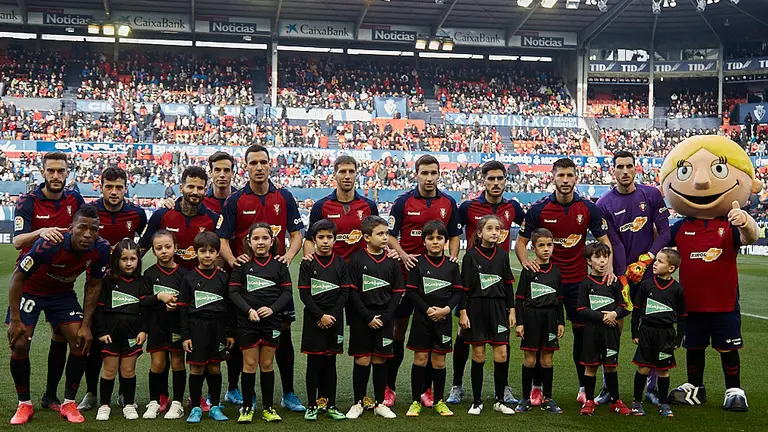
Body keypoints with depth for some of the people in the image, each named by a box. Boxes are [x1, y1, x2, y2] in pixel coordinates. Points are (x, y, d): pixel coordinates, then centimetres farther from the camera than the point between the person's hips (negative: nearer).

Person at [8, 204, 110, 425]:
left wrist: (86, 324, -9)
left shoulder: (101, 249, -24)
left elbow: (94, 285, -8)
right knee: (19, 345, -14)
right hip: (29, 290, -3)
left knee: (81, 342, -10)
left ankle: (69, 403, 6)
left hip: (63, 293, 3)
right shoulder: (49, 245, -36)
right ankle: (24, 404, 7)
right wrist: (15, 320, -22)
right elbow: (18, 277, -23)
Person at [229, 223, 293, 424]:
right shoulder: (242, 264, 0)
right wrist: (248, 310, -16)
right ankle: (246, 408, 13)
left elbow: (287, 292, 1)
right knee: (249, 364, 4)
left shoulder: (279, 265, 3)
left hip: (271, 321, 1)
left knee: (267, 364, 8)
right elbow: (233, 292, -2)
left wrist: (272, 309, -14)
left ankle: (268, 407, 17)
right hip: (247, 322, -1)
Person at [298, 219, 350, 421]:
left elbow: (345, 292, 2)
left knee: (330, 363, 8)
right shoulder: (307, 264, -1)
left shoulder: (340, 263, 5)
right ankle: (312, 406, 11)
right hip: (313, 319, -2)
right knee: (314, 363, 3)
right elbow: (304, 294, -6)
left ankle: (331, 405, 15)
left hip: (334, 319, 2)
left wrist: (332, 315, -9)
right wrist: (321, 315, -14)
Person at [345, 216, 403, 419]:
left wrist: (384, 317, -7)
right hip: (361, 319, -2)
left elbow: (397, 292, 4)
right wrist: (368, 317, -12)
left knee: (380, 360, 7)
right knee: (362, 360, 1)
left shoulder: (392, 261, 4)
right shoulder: (356, 259, -5)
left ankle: (379, 403, 17)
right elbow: (352, 292, -7)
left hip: (384, 319, 2)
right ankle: (358, 403, 13)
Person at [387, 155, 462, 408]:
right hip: (406, 273, -2)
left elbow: (454, 235, 14)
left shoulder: (449, 203, 6)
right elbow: (391, 235, 0)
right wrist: (403, 255, -16)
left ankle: (428, 388, 16)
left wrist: (452, 256, -4)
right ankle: (389, 387, 14)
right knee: (398, 330, 4)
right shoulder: (403, 202, -1)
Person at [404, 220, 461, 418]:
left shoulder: (451, 265, 4)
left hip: (443, 318, 2)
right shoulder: (418, 263, -3)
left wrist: (446, 308, -12)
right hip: (422, 317, -2)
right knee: (420, 358, 2)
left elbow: (458, 292, 3)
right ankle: (416, 401, 11)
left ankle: (439, 401, 18)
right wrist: (427, 309, -15)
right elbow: (411, 291, -5)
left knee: (439, 360, 8)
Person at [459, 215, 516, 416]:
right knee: (478, 354, 3)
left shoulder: (503, 255, 6)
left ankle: (500, 401, 12)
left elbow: (508, 285, 11)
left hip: (498, 309, 3)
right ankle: (477, 401, 13)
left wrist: (511, 310, 8)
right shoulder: (471, 255, -4)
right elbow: (464, 286, -4)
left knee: (501, 354, 0)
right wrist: (462, 312, -8)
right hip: (476, 308, -3)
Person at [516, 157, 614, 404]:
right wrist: (525, 261, -19)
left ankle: (584, 386, 18)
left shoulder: (588, 208, -1)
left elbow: (604, 240, 6)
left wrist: (608, 267, -11)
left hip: (578, 280, 1)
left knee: (582, 330, 7)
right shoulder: (539, 209, -5)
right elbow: (521, 241, 1)